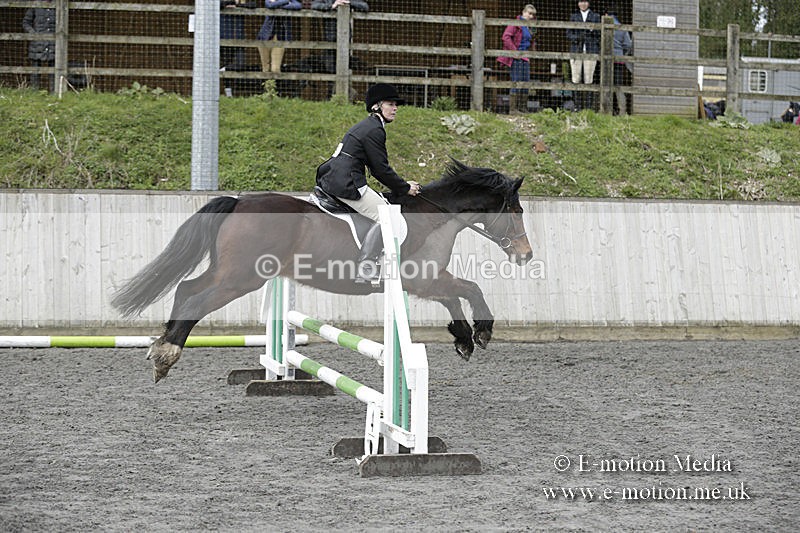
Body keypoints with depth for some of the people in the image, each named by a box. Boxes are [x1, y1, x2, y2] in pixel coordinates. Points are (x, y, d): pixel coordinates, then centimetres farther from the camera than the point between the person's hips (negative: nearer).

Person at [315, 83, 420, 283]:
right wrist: (405, 188, 0)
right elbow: (381, 169, -11)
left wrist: (401, 185, 20)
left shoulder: (365, 126, 22)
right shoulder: (374, 130, -10)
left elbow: (376, 168, 25)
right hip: (346, 183, -11)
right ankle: (363, 271, -15)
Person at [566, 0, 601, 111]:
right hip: (576, 51, 1)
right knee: (576, 79, -4)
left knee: (588, 80, -7)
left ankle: (589, 106, -6)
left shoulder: (595, 17, 13)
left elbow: (599, 35, 12)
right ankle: (578, 106, 0)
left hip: (590, 51, -1)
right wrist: (577, 37, -10)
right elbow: (568, 34, 9)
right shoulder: (573, 16, 15)